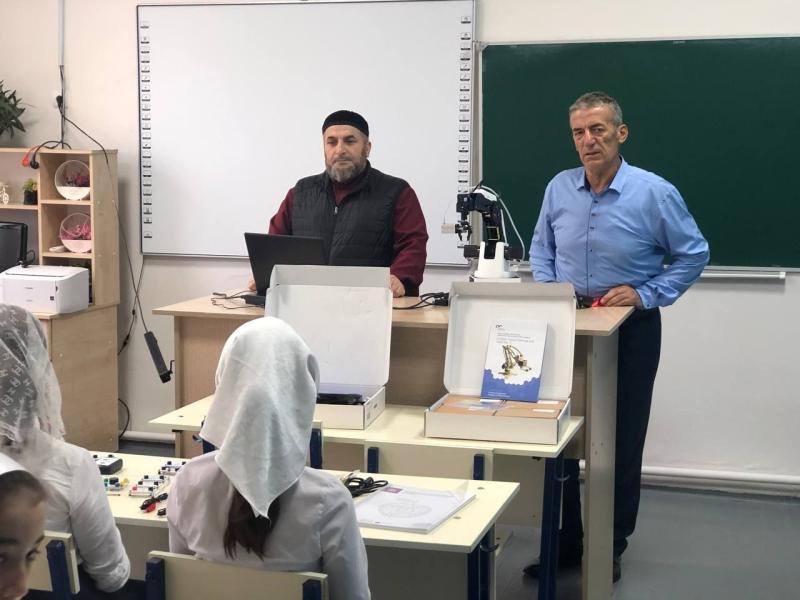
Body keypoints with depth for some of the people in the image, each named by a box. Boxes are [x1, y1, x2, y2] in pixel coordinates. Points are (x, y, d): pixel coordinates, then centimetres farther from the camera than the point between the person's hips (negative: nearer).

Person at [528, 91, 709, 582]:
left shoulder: (655, 193, -12)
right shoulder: (560, 188, -1)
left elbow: (694, 255, -2)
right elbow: (542, 247, 14)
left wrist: (647, 294, -11)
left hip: (630, 330, -3)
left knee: (622, 441, 6)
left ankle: (611, 547, 21)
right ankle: (564, 542, 22)